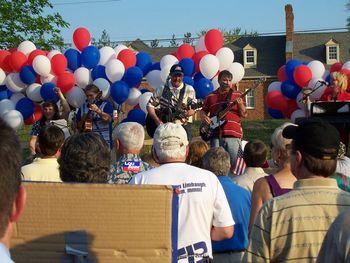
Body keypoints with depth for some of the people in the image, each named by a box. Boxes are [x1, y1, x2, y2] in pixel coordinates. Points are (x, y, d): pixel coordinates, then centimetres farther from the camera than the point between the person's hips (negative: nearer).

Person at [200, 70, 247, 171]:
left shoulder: (237, 95, 10)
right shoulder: (211, 96, 15)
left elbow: (244, 115, 7)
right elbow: (203, 110, 22)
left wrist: (240, 105, -11)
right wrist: (204, 117, 0)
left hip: (233, 135, -1)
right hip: (216, 136, 2)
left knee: (235, 163, -6)